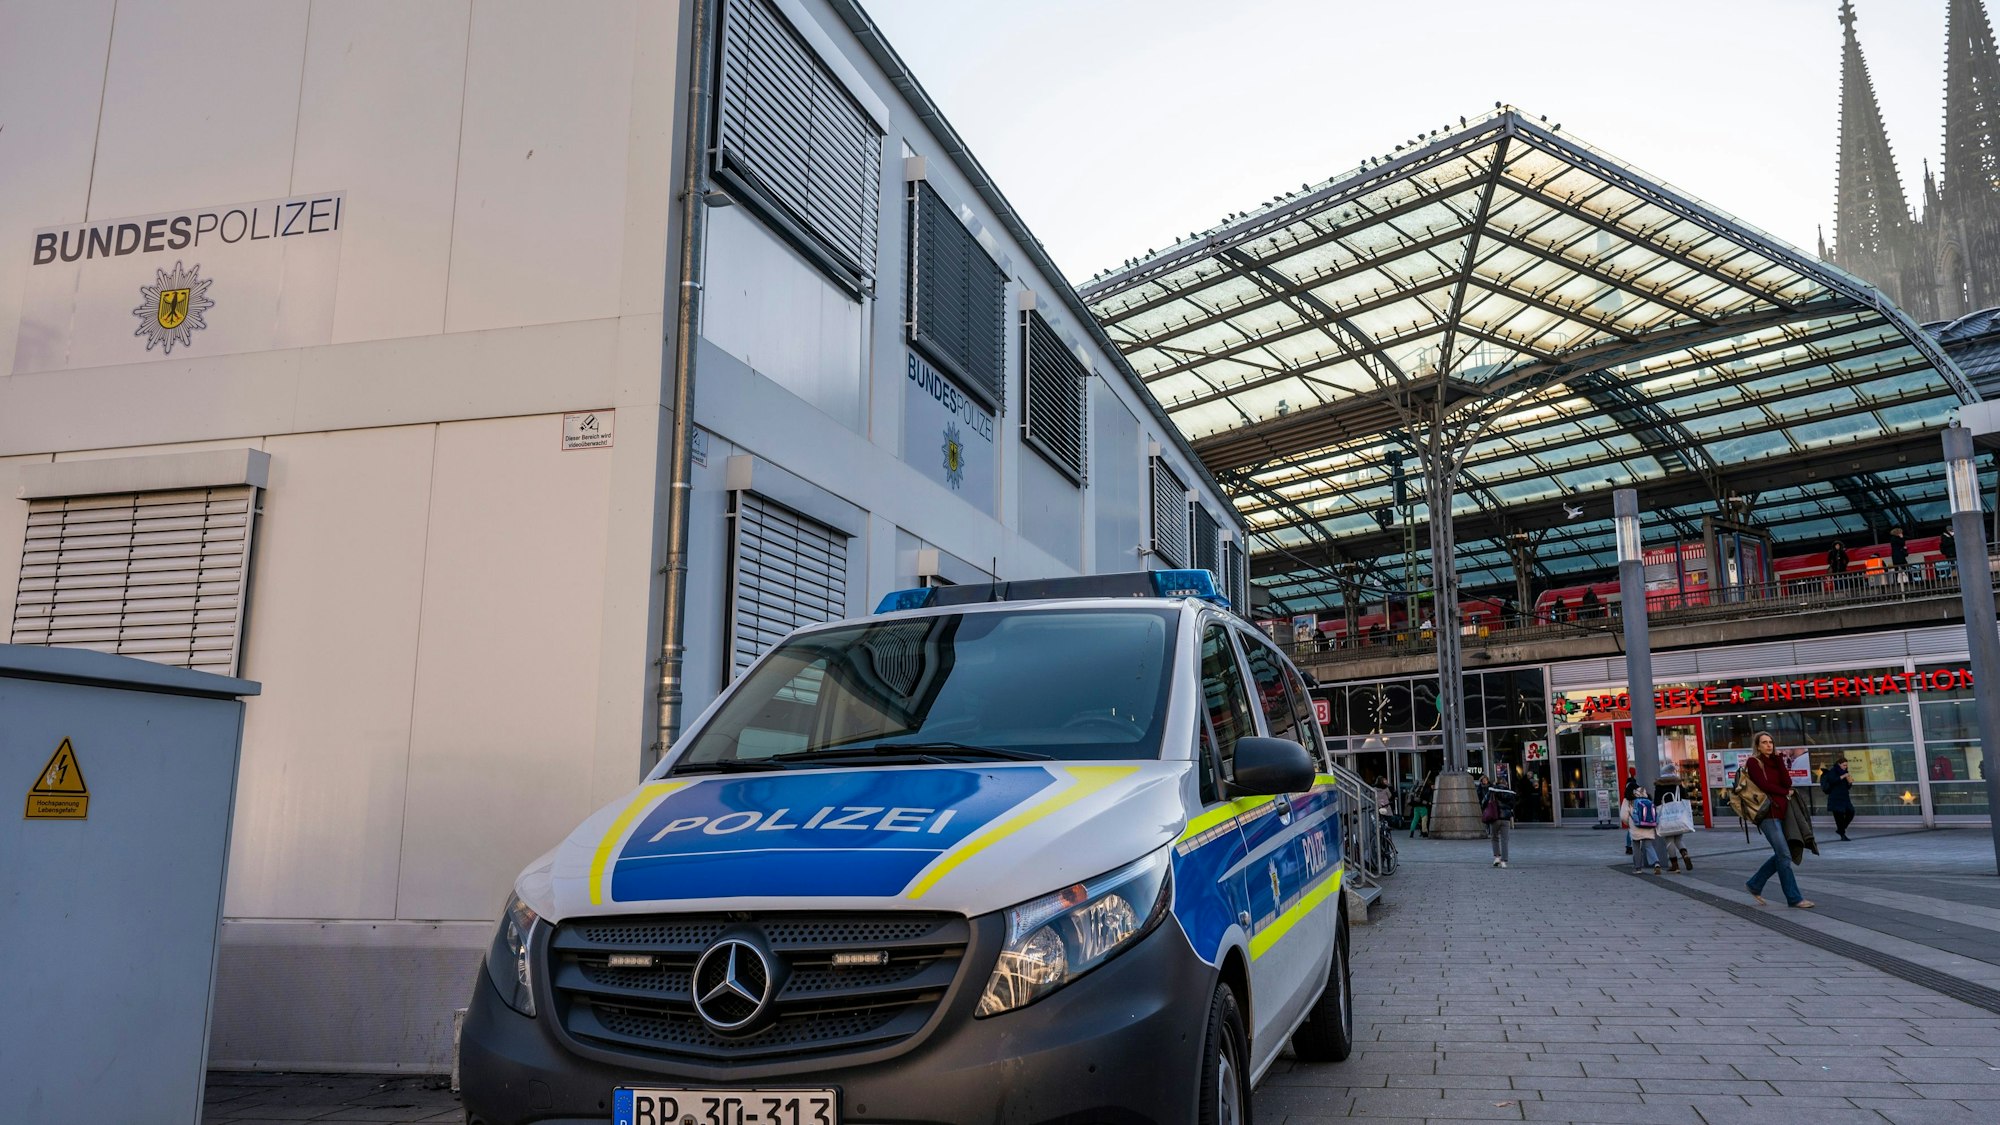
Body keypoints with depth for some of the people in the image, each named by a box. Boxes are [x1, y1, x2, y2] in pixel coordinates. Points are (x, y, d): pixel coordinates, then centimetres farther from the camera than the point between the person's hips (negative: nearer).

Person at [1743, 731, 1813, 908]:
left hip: (1781, 812, 7)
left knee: (1781, 854, 8)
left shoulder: (1775, 762, 17)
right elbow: (1764, 785, -12)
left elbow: (1787, 782, 1)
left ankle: (1755, 885, 22)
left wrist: (1779, 759, -1)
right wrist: (1785, 792, 1)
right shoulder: (1753, 762, -1)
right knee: (1784, 855, -9)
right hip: (1767, 813, -7)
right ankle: (1794, 898, -5)